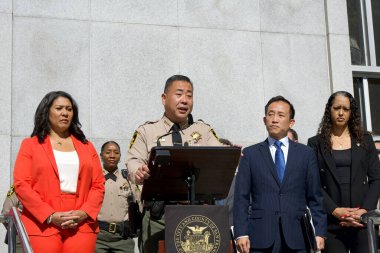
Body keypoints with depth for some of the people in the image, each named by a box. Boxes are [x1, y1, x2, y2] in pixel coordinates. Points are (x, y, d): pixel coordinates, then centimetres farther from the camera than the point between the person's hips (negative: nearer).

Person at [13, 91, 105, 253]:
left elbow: (98, 185, 12)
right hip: (42, 223, -2)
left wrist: (85, 212, -7)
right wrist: (50, 216, -11)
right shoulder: (30, 145, 10)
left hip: (81, 224, 2)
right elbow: (21, 185, -1)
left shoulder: (86, 146, 18)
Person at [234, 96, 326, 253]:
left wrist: (320, 232, 2)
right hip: (261, 238, -1)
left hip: (297, 238, 1)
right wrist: (241, 233, -5)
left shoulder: (306, 154, 11)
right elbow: (241, 197, 4)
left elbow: (315, 197, 9)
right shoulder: (250, 154, 9)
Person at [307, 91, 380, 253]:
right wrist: (335, 210, -12)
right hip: (332, 223, -1)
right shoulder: (316, 143, 7)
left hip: (362, 221, 1)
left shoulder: (365, 140, 12)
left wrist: (365, 210, -7)